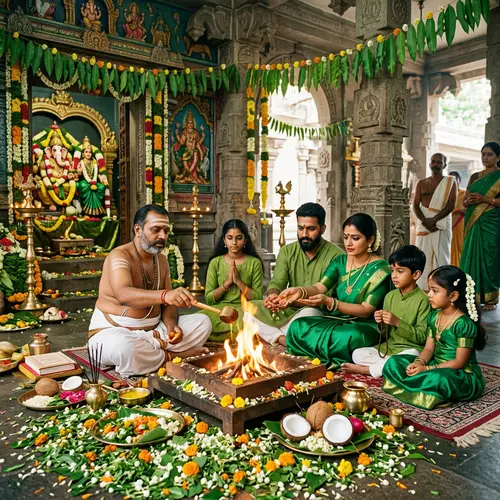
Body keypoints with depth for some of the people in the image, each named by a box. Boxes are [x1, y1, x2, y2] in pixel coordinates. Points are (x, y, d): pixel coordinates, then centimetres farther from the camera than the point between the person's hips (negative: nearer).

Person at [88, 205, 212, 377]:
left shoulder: (162, 260, 9)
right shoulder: (120, 256, -15)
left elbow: (168, 302, 9)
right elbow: (123, 295, -36)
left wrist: (171, 324, -14)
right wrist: (165, 295, -53)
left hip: (154, 332, 7)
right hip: (113, 331, -6)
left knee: (203, 322, -5)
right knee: (125, 347, -41)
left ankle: (154, 355, -16)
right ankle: (170, 357, -11)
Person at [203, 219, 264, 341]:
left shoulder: (254, 262, 3)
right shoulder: (215, 262, 6)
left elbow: (258, 298, -1)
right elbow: (209, 299, 3)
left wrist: (238, 281, -13)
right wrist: (227, 282, -11)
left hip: (245, 309, -2)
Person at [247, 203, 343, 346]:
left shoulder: (335, 255, -11)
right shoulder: (287, 252, 6)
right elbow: (277, 283, -5)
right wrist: (274, 295, -31)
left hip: (322, 313, -5)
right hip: (289, 312, 5)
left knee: (309, 313, -38)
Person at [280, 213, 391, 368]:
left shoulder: (380, 269, -9)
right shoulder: (340, 261, 7)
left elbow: (366, 310, -16)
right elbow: (319, 288, -7)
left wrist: (329, 302, -29)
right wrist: (301, 291, -31)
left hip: (364, 326, -3)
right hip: (337, 320, 4)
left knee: (349, 338, -39)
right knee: (298, 326, -24)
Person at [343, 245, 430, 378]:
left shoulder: (422, 300, -11)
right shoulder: (390, 296, 6)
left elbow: (421, 337, -13)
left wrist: (397, 322, -23)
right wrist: (381, 323, -11)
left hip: (410, 349, -5)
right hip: (389, 347, 5)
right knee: (357, 354, -13)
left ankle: (366, 369, -22)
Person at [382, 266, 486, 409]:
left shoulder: (464, 323, -19)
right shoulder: (434, 317, 5)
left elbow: (459, 362, -19)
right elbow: (429, 349, 5)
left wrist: (427, 369, -22)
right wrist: (419, 362, -16)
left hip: (461, 374, -8)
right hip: (436, 367, 8)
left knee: (439, 378, -42)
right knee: (394, 362, -2)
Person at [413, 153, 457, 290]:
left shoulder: (450, 182, 5)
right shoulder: (422, 183, 13)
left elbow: (451, 205, -5)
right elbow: (415, 205, 6)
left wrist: (433, 220, -15)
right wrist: (424, 221, -12)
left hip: (442, 223, -2)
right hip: (423, 223, 3)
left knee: (441, 256, -6)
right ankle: (423, 288, 2)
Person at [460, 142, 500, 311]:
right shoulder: (474, 177, 15)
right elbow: (464, 201, 15)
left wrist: (485, 199, -19)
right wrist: (469, 201, -7)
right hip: (473, 224, 5)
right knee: (471, 258, 2)